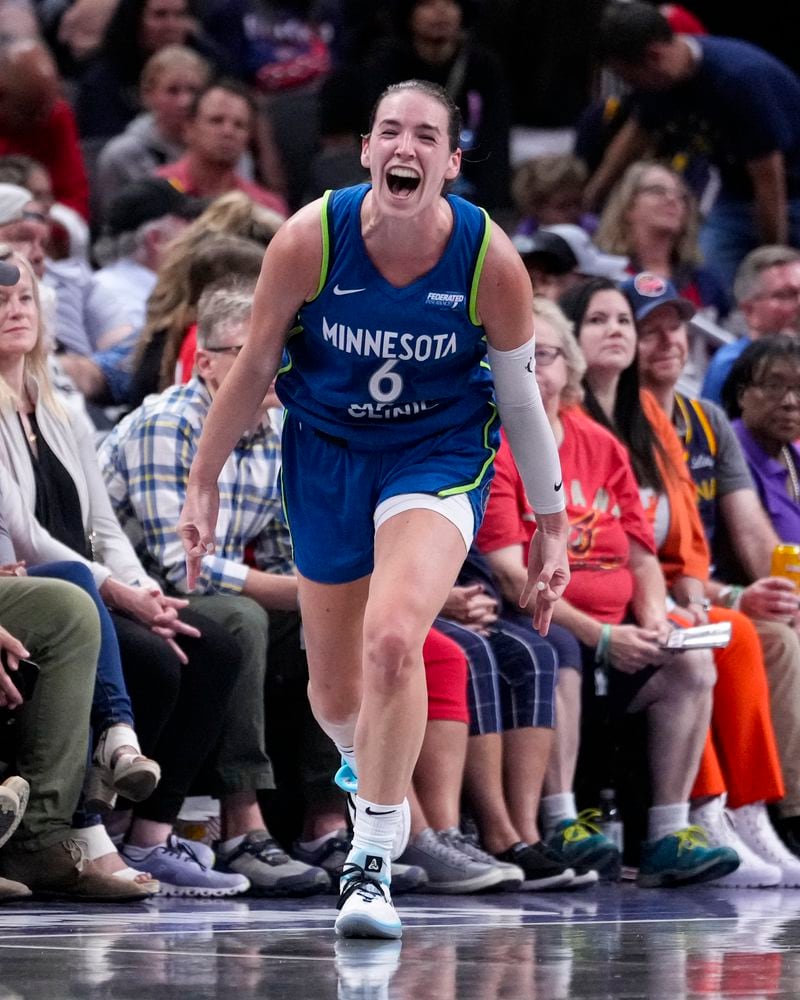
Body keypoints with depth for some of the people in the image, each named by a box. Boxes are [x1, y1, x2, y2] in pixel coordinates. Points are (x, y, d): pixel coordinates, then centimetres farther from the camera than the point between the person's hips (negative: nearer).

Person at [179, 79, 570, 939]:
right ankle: (369, 774, 49)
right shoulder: (309, 240, -19)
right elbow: (254, 366, -3)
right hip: (326, 450, 2)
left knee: (393, 639, -27)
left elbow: (522, 399, -4)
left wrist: (551, 528, 2)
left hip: (440, 452, -2)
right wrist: (202, 485, 2)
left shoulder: (491, 261, -19)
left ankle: (372, 861, -16)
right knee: (333, 689, 12)